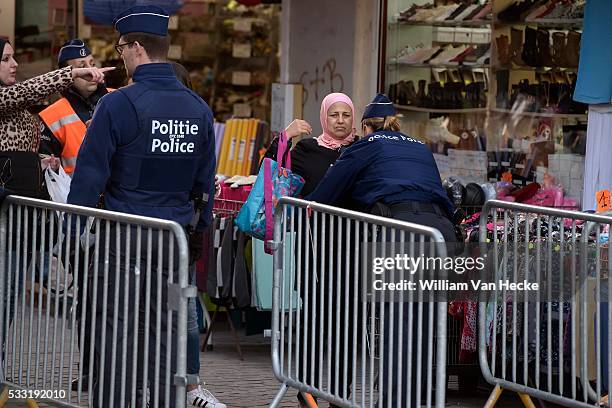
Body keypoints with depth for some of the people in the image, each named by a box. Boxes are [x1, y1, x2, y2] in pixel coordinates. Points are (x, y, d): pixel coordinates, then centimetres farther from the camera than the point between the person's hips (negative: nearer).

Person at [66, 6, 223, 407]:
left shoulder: (119, 104, -12)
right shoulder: (198, 108, 7)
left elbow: (90, 175, -9)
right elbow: (205, 181, 13)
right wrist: (200, 233, 21)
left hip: (124, 237, -5)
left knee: (115, 334, 0)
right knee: (165, 332, 10)